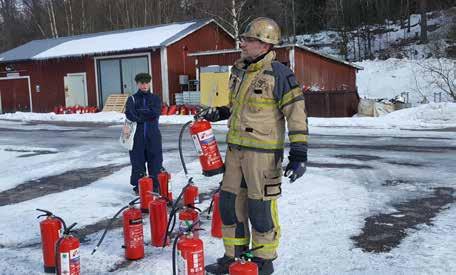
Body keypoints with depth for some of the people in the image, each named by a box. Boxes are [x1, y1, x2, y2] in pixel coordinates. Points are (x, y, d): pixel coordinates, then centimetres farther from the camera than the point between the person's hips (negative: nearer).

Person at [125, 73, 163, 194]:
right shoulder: (132, 99, 7)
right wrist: (147, 115, -12)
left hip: (153, 135, 1)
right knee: (137, 161, 4)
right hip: (137, 135, 0)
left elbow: (156, 112, -10)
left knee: (155, 160, 3)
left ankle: (156, 185, 12)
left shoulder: (155, 98, 9)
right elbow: (129, 114, -11)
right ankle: (138, 185, 15)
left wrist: (139, 113, -10)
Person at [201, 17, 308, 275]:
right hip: (235, 148, 8)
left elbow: (297, 114, -14)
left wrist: (299, 154, -18)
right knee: (230, 202, 12)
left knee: (260, 207, 3)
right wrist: (218, 113, 11)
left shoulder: (279, 74, -12)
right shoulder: (239, 70, 12)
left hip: (263, 151, -8)